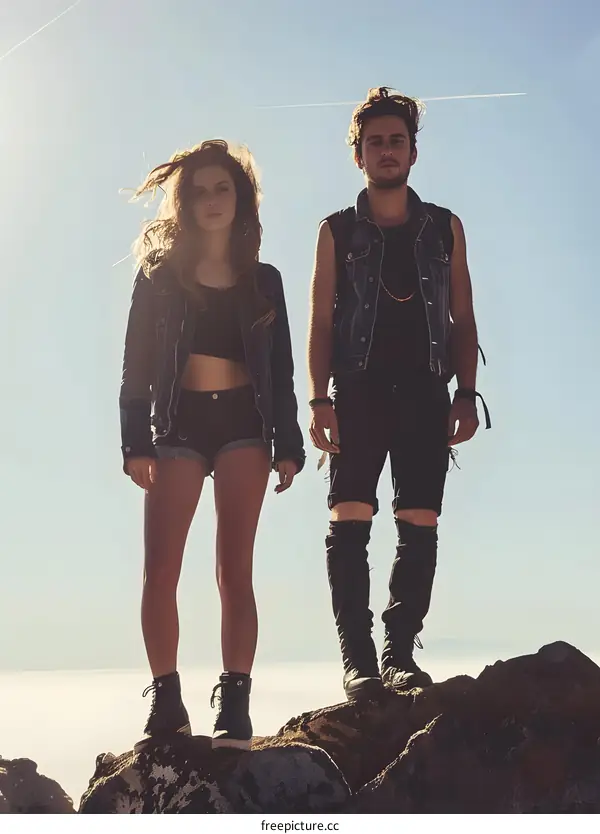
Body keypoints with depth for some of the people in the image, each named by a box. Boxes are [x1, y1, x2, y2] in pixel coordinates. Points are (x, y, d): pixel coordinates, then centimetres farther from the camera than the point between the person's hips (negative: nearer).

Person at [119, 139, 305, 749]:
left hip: (243, 422, 0)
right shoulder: (159, 273, 8)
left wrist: (288, 445, 1)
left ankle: (234, 706, -5)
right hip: (177, 423, 0)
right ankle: (166, 705, 3)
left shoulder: (262, 280, 11)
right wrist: (136, 443, -7)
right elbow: (136, 366, 3)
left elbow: (280, 370, 10)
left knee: (234, 568, -5)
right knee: (159, 570, -6)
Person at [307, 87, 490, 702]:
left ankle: (400, 652, 5)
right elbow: (319, 323, 5)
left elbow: (462, 321, 12)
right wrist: (319, 401, -7)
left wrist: (466, 395, 1)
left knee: (420, 526, -2)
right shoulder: (337, 232, 11)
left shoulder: (444, 228, 14)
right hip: (359, 393, -1)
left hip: (426, 395, 2)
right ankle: (358, 658, -7)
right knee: (349, 521, -10)